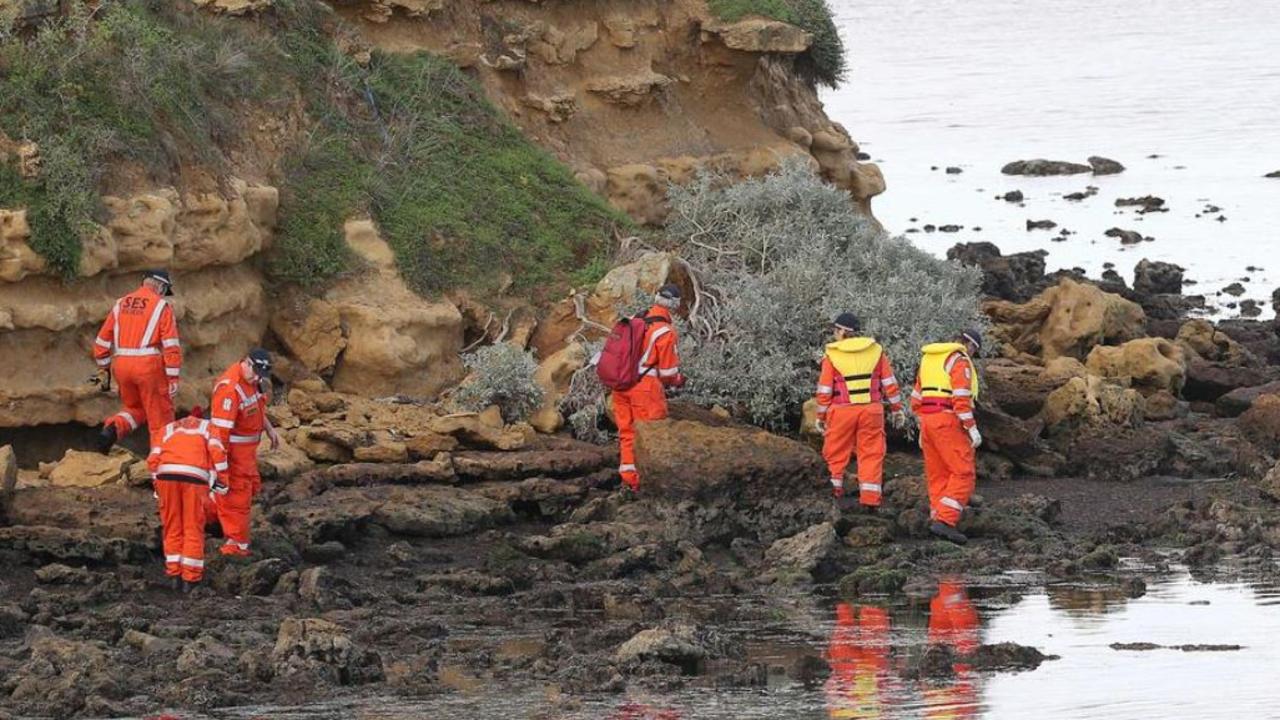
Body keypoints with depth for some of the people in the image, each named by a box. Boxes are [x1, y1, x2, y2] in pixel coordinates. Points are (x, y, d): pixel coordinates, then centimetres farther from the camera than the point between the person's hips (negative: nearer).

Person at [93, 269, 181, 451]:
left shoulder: (120, 304, 15)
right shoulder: (160, 306, 0)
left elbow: (102, 340, 17)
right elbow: (171, 345, -7)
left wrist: (103, 369, 27)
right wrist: (173, 378, -6)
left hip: (121, 365, 5)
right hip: (148, 365, -5)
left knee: (134, 408, 24)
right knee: (160, 417, 5)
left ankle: (113, 428, -3)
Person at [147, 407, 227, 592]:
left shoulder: (167, 430, 31)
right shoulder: (208, 427, 26)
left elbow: (153, 460, 15)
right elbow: (217, 452, 5)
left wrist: (157, 487, 23)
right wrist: (221, 483, 7)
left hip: (167, 473, 2)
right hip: (195, 476, -2)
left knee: (173, 526, 14)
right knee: (193, 528, 7)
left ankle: (175, 574, 13)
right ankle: (190, 578, 7)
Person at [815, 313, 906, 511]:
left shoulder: (832, 356, -3)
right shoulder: (875, 350, 4)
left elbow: (824, 390, -3)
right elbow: (889, 383, 4)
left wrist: (821, 416, 6)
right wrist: (897, 409, 11)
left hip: (842, 411, -2)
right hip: (871, 410, 2)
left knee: (837, 451, 15)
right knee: (871, 454, 6)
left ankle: (836, 491, 18)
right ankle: (870, 500, 1)